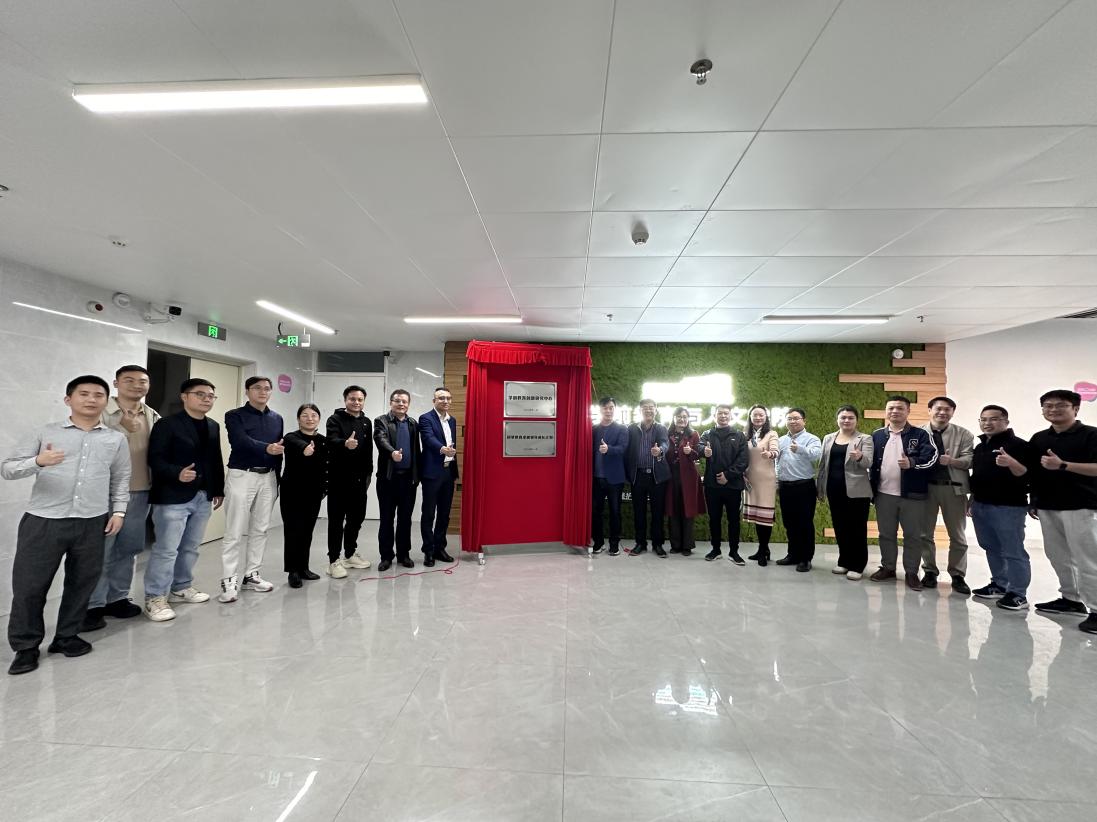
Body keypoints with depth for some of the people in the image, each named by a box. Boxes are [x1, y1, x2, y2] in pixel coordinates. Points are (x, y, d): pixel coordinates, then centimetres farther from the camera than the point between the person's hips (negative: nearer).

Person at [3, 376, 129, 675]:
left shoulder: (116, 439, 9)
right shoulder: (46, 433, 4)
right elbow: (7, 467, 0)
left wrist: (118, 511, 6)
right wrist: (38, 462, -20)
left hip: (92, 523, 2)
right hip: (43, 520, -1)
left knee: (82, 582, 9)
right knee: (29, 584, 4)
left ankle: (66, 636, 27)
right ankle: (26, 646, 21)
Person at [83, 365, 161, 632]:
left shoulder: (154, 417, 8)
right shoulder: (100, 412, -5)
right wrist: (123, 428, -20)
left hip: (140, 492, 4)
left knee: (127, 550, 13)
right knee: (101, 550, 2)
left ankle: (117, 598, 26)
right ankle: (92, 605, 14)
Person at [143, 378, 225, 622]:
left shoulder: (213, 427, 13)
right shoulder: (167, 425, -7)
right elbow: (155, 459, -13)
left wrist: (219, 490, 13)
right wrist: (177, 474, -29)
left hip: (203, 496, 7)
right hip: (173, 496, -7)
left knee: (190, 547, 16)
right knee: (166, 549, -3)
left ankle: (182, 587, 31)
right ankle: (155, 598, 9)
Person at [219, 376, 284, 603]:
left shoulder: (277, 418, 13)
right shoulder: (235, 416, -2)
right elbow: (241, 441, -20)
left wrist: (276, 478, 9)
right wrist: (266, 448, -37)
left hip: (268, 477, 5)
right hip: (242, 476, -5)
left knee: (260, 530, 9)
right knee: (234, 532, -3)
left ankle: (251, 575, 18)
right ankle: (229, 581, 4)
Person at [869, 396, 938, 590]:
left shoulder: (921, 434, -1)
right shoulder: (877, 436, 9)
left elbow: (931, 458, -14)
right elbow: (871, 462, 12)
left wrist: (912, 463, -33)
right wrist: (871, 488, 7)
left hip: (912, 494, -3)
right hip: (884, 494, 3)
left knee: (913, 535, 6)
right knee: (886, 534, 12)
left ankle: (912, 572, 17)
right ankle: (887, 567, 25)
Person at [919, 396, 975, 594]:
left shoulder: (963, 434, 3)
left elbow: (970, 460, -4)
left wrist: (951, 461, -21)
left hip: (953, 487, 0)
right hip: (925, 487, 0)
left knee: (957, 535, 8)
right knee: (925, 533, 7)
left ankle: (958, 576, 19)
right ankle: (930, 572, 20)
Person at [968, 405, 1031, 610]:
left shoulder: (1018, 444, -9)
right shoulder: (980, 447, 15)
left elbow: (1027, 475, -17)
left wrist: (1011, 463, -35)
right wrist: (972, 500, 21)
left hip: (1008, 507, -8)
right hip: (981, 505, 8)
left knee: (1013, 551, -3)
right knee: (992, 549, 15)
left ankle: (1018, 594, 4)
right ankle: (999, 585, 26)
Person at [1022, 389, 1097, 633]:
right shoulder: (1038, 439, 11)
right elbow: (1031, 472, 16)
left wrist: (1063, 465, -28)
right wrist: (1033, 501, 14)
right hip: (1047, 507, 6)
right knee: (1057, 556, 13)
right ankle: (1071, 599, 26)